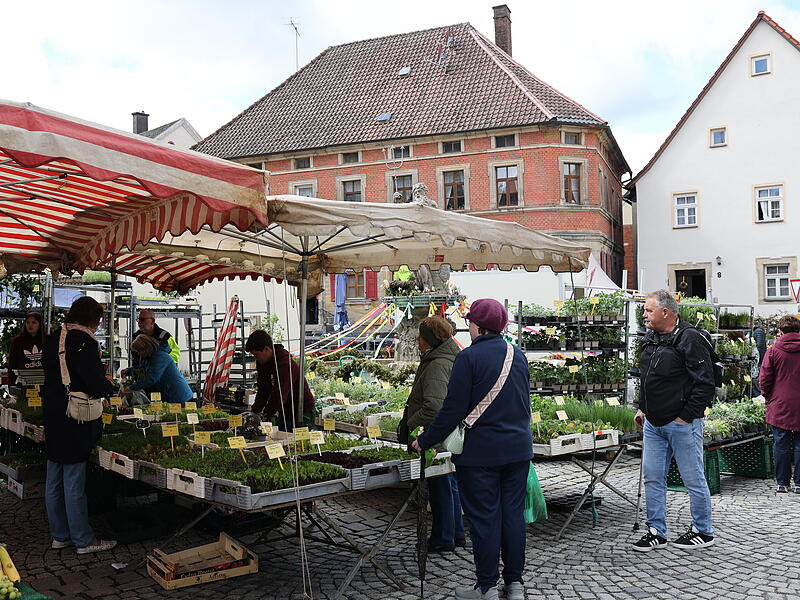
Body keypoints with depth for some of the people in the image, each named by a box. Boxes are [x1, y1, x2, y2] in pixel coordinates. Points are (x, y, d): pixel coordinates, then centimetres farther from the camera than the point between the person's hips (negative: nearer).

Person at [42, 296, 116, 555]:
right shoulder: (84, 342, -18)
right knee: (74, 482, 0)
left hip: (52, 417, 8)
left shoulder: (53, 339, 7)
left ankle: (60, 535, 27)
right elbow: (97, 385, -22)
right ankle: (83, 540, 10)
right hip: (75, 423, -8)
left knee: (54, 481, 15)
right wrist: (110, 387, 0)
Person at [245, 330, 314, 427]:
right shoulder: (262, 363, 2)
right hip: (285, 411, 8)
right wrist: (254, 412, -6)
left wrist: (264, 416, -31)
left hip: (303, 409, -8)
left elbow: (279, 395, -32)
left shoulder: (285, 364, -27)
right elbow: (263, 391, 6)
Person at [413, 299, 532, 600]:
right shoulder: (518, 356, 6)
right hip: (518, 449, 6)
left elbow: (453, 409, -15)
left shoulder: (469, 357, -14)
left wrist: (425, 441, -4)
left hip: (480, 452, -6)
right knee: (513, 513, 12)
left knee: (484, 518, 4)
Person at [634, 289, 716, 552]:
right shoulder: (651, 338, 11)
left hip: (682, 424, -8)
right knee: (652, 476, 9)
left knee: (693, 479, 5)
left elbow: (705, 384, -17)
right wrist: (643, 408, 17)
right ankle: (656, 532, 19)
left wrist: (686, 416, -16)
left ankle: (703, 532, 21)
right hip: (653, 423, 8)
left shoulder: (691, 339, -15)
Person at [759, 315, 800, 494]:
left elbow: (765, 379, -5)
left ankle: (782, 483, 9)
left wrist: (768, 397, 10)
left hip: (780, 406, -1)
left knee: (781, 445, 5)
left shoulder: (774, 351, -6)